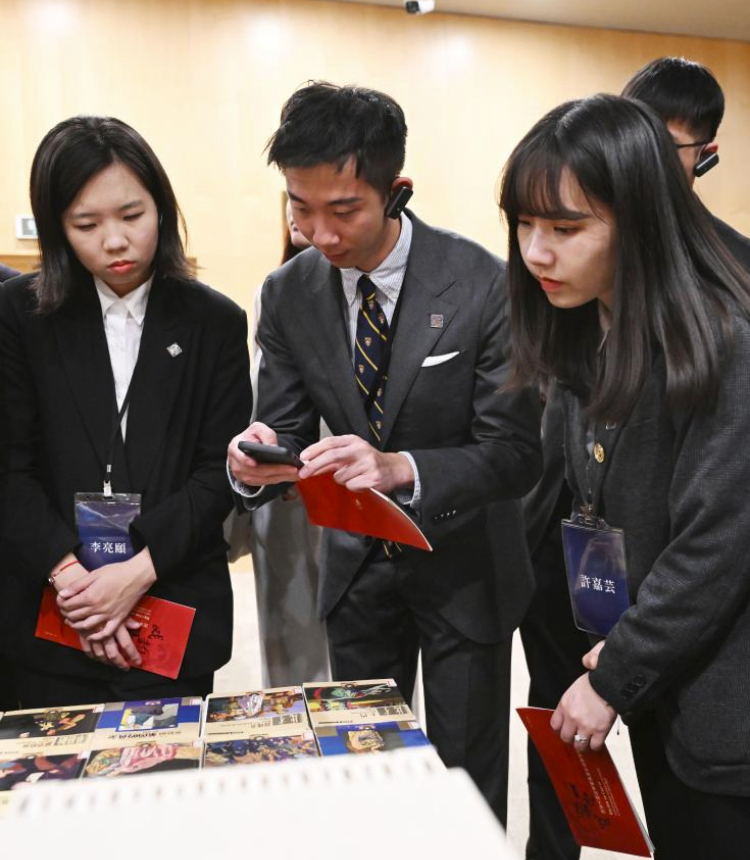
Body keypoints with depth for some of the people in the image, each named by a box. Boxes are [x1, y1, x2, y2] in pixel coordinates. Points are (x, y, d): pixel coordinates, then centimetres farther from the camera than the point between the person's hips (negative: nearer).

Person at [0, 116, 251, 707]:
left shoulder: (215, 322, -1)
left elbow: (220, 472, -4)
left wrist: (140, 569, -14)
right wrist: (68, 572, -15)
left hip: (177, 614, -1)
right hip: (51, 615, 1)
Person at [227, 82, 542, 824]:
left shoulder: (482, 284, -20)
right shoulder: (288, 293, -8)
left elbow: (515, 454, -20)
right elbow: (286, 427, -3)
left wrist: (401, 468, -37)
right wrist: (255, 462, -27)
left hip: (463, 564, -3)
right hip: (356, 564, 4)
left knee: (467, 781, 15)